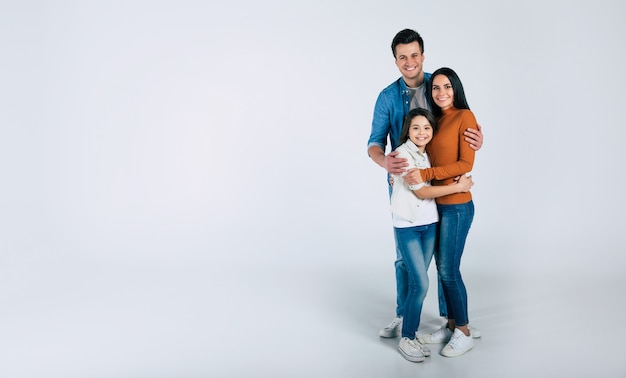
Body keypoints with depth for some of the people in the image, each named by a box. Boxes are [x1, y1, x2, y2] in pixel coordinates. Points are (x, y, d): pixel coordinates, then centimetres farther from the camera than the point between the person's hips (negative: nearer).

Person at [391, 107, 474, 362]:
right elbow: (421, 191, -14)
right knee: (421, 284, -9)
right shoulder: (403, 154, -11)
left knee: (418, 283, 9)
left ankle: (412, 333, 20)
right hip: (407, 227, -6)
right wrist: (458, 187, -10)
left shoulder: (430, 153, 10)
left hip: (430, 224, 6)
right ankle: (406, 340, 5)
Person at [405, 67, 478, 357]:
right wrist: (407, 169, 0)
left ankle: (464, 333, 14)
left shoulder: (465, 116, -8)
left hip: (456, 205, -7)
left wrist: (426, 174, -20)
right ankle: (450, 325, 26)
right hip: (436, 203, 7)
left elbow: (466, 163, -15)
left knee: (449, 270, -2)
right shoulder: (436, 120, 13)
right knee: (441, 267, 12)